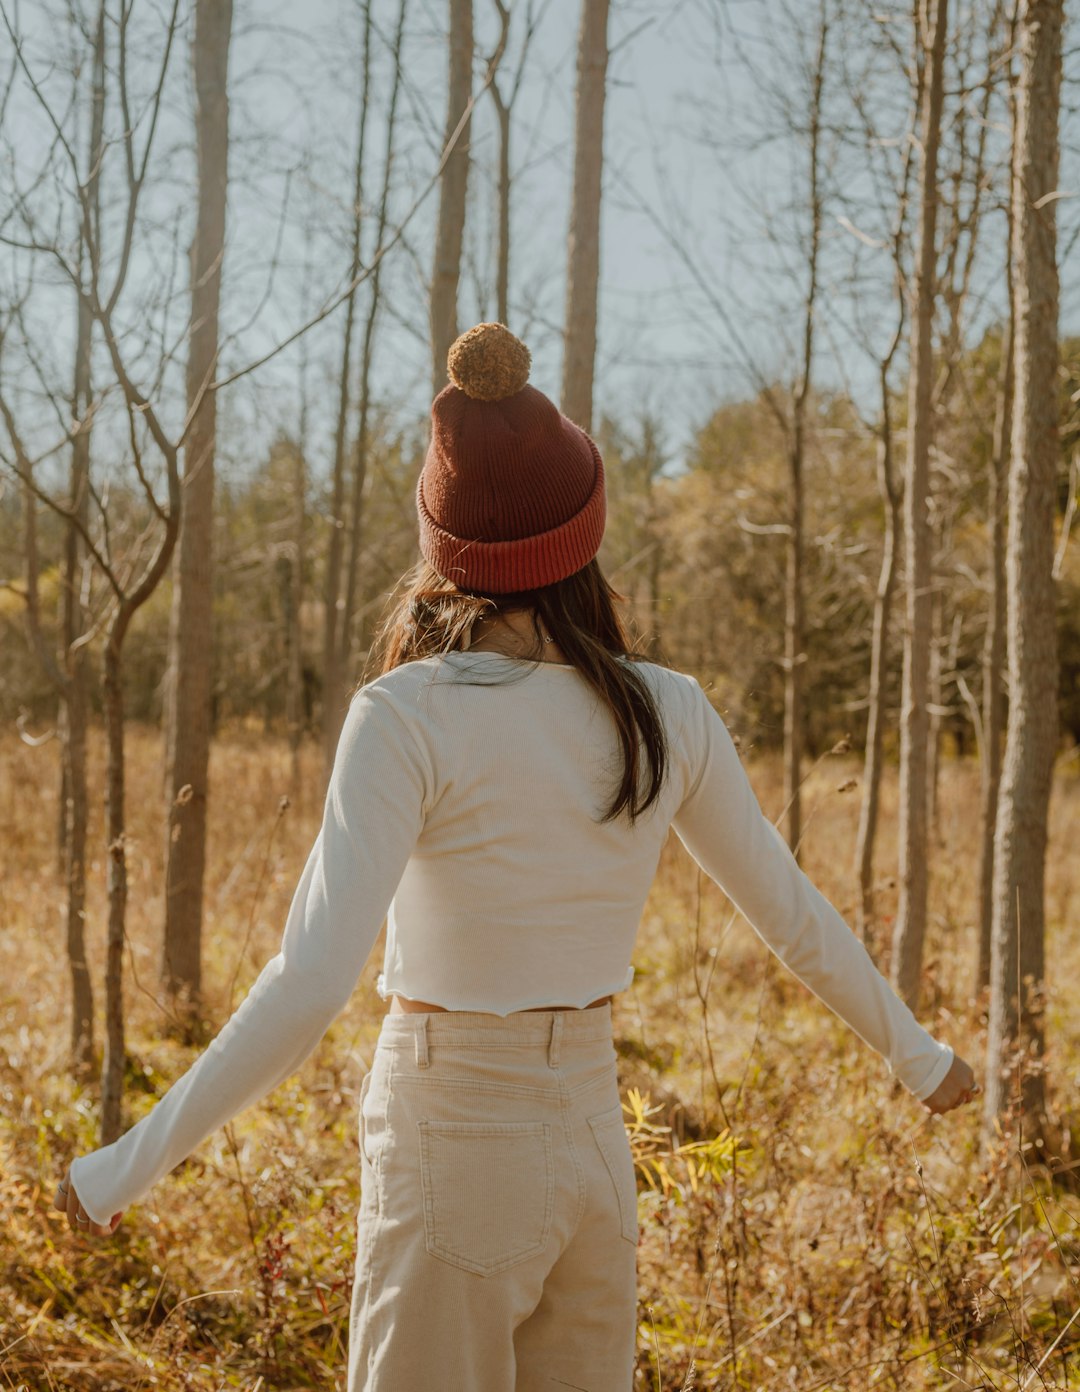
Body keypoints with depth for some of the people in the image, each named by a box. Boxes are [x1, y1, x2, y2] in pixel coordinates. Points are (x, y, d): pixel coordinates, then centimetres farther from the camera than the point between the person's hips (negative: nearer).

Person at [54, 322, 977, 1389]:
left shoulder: (410, 716, -16)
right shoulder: (668, 714, -1)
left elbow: (308, 989, -23)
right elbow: (795, 917, 9)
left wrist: (128, 1164, -15)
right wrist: (916, 1054, 26)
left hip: (451, 1156, -5)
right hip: (597, 1152, 5)